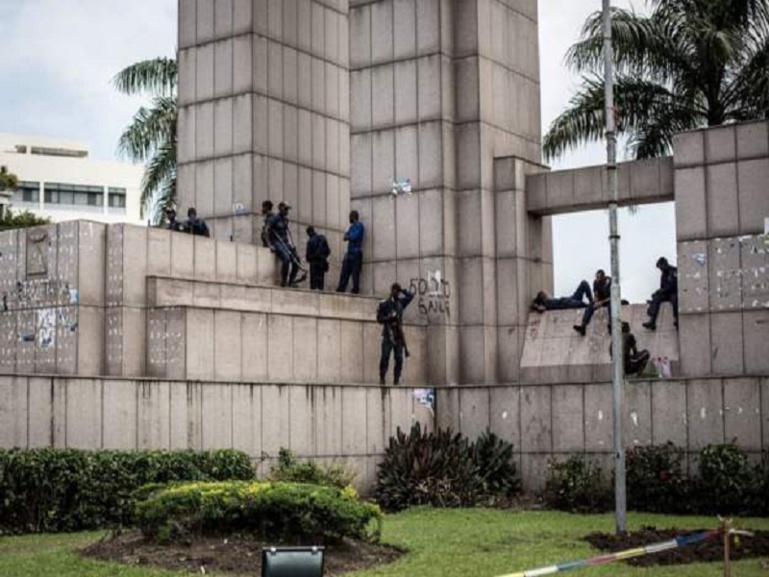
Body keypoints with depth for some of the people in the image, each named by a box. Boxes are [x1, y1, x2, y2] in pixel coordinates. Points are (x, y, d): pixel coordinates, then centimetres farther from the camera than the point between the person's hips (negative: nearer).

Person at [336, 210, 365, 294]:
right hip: (350, 252, 9)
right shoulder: (352, 226, 22)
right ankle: (341, 288, 4)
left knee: (355, 271, -9)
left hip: (356, 252, -9)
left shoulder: (359, 225, -5)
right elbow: (346, 237, 16)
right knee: (345, 271, 4)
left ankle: (356, 289, -8)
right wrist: (348, 236, -6)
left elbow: (354, 237, -15)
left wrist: (348, 236, 3)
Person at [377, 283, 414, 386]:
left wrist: (402, 291, 6)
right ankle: (382, 378, -7)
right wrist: (390, 318, -16)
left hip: (398, 335, 4)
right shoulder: (384, 305, 0)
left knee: (399, 358, -3)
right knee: (385, 357, -10)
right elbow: (379, 319, -3)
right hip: (388, 335, -3)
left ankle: (396, 379, 0)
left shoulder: (401, 302, 12)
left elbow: (411, 296, 17)